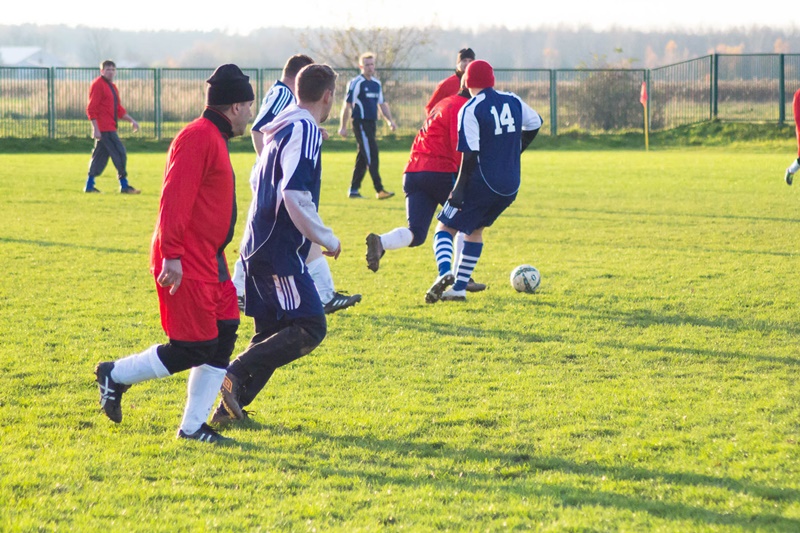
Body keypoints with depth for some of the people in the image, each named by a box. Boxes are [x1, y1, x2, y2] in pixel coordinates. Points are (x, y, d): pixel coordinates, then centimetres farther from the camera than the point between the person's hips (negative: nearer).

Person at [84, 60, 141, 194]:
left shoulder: (112, 87, 18)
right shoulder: (98, 85, -11)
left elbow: (119, 109, 23)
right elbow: (91, 109, -16)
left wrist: (131, 120, 13)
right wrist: (95, 128, -21)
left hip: (110, 128, 10)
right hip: (104, 129, -10)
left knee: (100, 156, 11)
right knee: (120, 153, -10)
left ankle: (89, 185, 15)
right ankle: (124, 186, -6)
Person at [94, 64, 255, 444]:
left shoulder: (215, 139, 17)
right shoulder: (198, 138, -16)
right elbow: (174, 200, -22)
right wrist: (172, 255, -26)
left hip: (208, 261, 10)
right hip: (186, 265, -10)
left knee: (223, 336, 6)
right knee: (193, 348, -8)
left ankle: (193, 426, 11)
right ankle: (115, 376, 10)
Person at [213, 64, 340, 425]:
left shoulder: (281, 128, 16)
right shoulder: (304, 131, -14)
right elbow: (296, 197, -23)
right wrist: (328, 240, -13)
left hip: (260, 246, 10)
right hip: (281, 251, -10)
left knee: (272, 333, 13)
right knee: (310, 328, -9)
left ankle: (230, 407, 8)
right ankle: (237, 375, -16)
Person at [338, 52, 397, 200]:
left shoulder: (376, 84, 14)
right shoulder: (356, 83, -8)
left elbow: (382, 104, 24)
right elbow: (347, 105, -7)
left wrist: (390, 120, 13)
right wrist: (343, 126, -8)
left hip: (372, 123, 8)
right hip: (360, 123, -8)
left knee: (363, 158, 11)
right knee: (372, 155, -12)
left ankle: (353, 190, 17)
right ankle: (379, 190, -14)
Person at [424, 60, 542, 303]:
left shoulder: (470, 110, -12)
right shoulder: (513, 101, 6)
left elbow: (470, 154, -17)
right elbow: (535, 123, 22)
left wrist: (459, 188, -15)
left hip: (482, 182, -6)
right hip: (510, 187, 6)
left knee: (445, 228, 2)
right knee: (475, 229, 23)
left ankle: (445, 272, -25)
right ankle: (459, 288, 19)